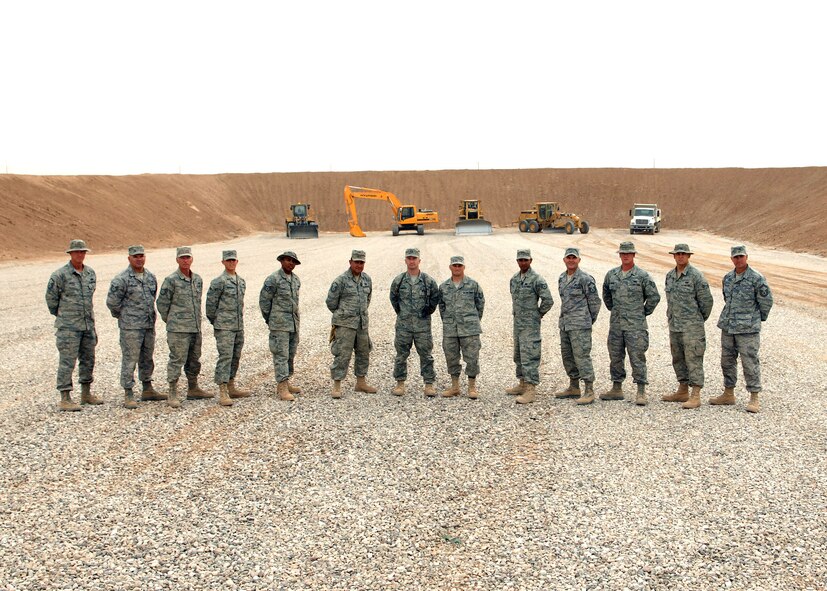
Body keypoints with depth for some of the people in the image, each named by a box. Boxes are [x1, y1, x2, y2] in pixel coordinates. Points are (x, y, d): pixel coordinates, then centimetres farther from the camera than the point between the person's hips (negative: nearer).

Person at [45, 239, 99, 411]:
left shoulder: (91, 273, 7)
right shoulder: (60, 275, -11)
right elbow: (51, 298, -3)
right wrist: (60, 315, 7)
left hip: (88, 324, 6)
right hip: (69, 326, -6)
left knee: (88, 360, 13)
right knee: (67, 362, -5)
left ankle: (86, 394, 26)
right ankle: (65, 399, -2)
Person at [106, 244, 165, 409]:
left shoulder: (150, 277, 9)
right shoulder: (121, 279, -12)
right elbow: (112, 301, -11)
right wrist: (121, 315, 1)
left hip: (149, 325, 7)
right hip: (131, 327, -7)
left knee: (147, 359, 15)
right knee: (130, 360, -4)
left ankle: (147, 390, 27)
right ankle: (128, 395, 0)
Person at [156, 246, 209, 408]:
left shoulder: (198, 279, 10)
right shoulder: (171, 280, -9)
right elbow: (162, 303, -3)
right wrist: (169, 320, 5)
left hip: (196, 328, 6)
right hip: (178, 329, -6)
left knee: (194, 360, 15)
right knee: (177, 360, -6)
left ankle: (193, 389, 27)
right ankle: (173, 394, 0)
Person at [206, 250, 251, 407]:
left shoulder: (241, 281, 13)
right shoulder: (219, 282, -9)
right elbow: (210, 302, -7)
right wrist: (214, 321, 1)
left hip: (239, 326, 7)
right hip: (224, 327, -7)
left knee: (235, 357, 12)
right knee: (225, 357, -11)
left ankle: (231, 388, 23)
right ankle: (222, 392, -12)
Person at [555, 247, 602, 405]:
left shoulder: (585, 279, -11)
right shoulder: (561, 278, 13)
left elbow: (595, 301, -7)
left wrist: (591, 319, 1)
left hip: (580, 325, -8)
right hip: (564, 324, 8)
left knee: (582, 356, -10)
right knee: (567, 356, 14)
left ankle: (589, 391, -6)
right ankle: (574, 388, 25)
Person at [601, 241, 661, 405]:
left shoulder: (642, 275, -6)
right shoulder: (611, 274, 8)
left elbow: (654, 296, -2)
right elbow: (606, 294, 24)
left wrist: (644, 312, 1)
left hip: (635, 325, -5)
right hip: (615, 324, 5)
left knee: (637, 357, -5)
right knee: (615, 357, 11)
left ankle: (641, 393, -2)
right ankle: (616, 389, 22)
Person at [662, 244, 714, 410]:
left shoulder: (696, 276, -10)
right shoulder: (670, 275, 11)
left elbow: (706, 300, -7)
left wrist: (700, 319, 3)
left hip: (692, 326, -7)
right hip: (674, 325, 7)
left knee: (693, 359, -7)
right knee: (678, 359, 13)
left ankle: (695, 396, -6)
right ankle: (682, 391, 24)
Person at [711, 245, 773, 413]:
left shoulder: (756, 278, -11)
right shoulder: (728, 278, 9)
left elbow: (766, 301, -5)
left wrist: (759, 318, 5)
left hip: (748, 329, -7)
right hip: (727, 326, 7)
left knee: (750, 362, -3)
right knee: (727, 361, 13)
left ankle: (754, 398, 4)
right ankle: (728, 394, 25)